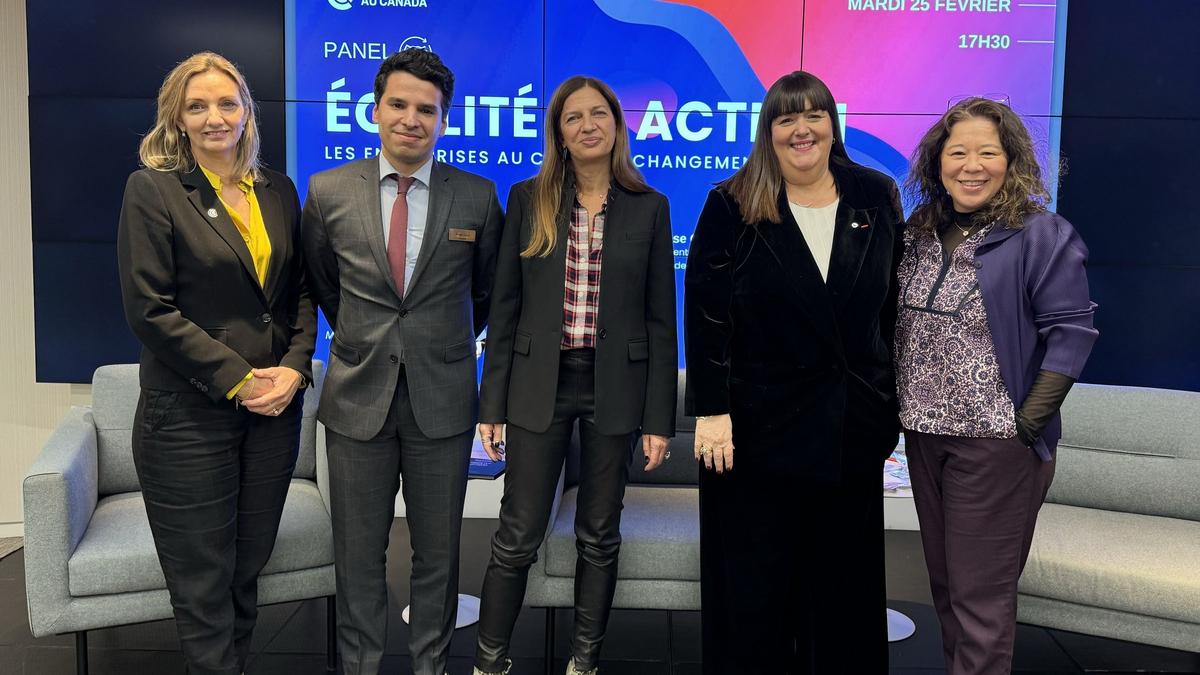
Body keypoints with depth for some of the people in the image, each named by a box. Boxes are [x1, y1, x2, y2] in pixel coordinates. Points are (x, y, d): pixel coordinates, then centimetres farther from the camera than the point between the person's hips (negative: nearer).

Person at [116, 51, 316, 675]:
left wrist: (294, 367, -5)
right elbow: (149, 309, -11)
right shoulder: (152, 190, -6)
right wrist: (237, 379, -14)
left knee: (247, 571, 14)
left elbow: (300, 291, 11)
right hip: (190, 416, -4)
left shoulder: (278, 191, 8)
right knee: (203, 584, 7)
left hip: (273, 410, 4)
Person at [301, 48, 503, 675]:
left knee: (438, 553, 12)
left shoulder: (477, 197, -3)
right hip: (358, 396, 1)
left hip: (442, 399, 0)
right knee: (358, 556, 11)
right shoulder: (328, 191, -1)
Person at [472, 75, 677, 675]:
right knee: (517, 537, 3)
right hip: (540, 386, 0)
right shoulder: (528, 200, 2)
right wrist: (492, 404, 0)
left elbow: (659, 318, 1)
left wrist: (659, 418, -2)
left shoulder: (648, 208, 1)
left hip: (615, 389, 0)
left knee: (599, 536, 11)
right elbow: (505, 308, 3)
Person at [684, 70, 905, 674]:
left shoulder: (876, 197, 4)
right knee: (756, 590, 8)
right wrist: (710, 410, -13)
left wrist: (893, 400, 7)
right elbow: (704, 314, -7)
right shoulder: (733, 206, -4)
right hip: (759, 425, -2)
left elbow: (896, 303, 8)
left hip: (853, 425, 3)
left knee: (846, 580, 14)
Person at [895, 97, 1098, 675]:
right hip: (923, 434, 6)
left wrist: (1031, 417, -16)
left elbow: (1070, 330, -12)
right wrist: (901, 406, 9)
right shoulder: (923, 233, 7)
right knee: (945, 583, 17)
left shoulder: (1042, 235, -10)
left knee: (979, 594, 3)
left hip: (994, 443, -6)